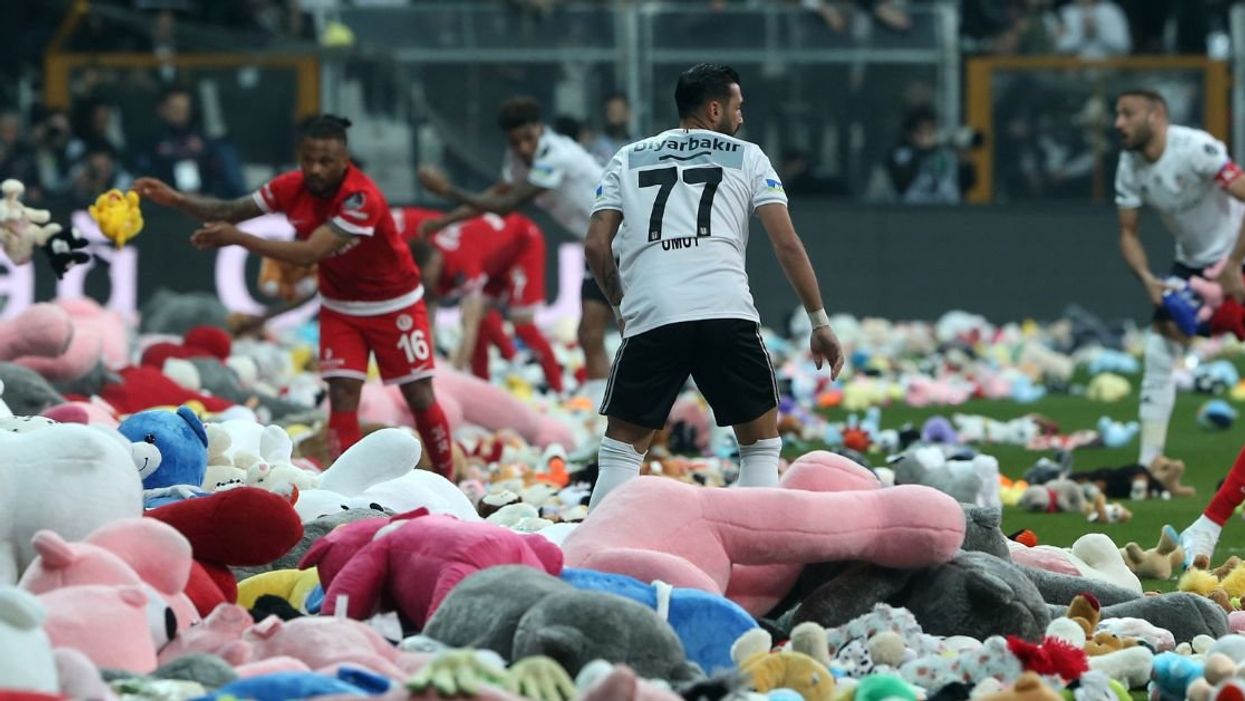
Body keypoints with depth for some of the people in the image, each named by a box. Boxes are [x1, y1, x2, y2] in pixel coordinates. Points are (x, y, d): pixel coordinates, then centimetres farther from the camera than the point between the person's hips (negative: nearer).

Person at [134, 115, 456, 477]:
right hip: (340, 307, 4)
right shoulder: (292, 188, -14)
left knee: (420, 397, 1)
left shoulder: (361, 198, -32)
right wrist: (176, 199, -22)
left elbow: (311, 252, -40)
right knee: (342, 395, -9)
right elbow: (230, 211, -6)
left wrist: (237, 238, -44)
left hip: (392, 305, -4)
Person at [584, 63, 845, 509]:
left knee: (623, 446, 14)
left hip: (650, 319, 1)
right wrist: (819, 322, 12)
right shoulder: (746, 157, 16)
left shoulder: (628, 159, 21)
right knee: (761, 443, 14)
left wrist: (620, 305, 28)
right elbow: (787, 243, 8)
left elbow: (597, 245, 13)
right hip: (728, 314, -1)